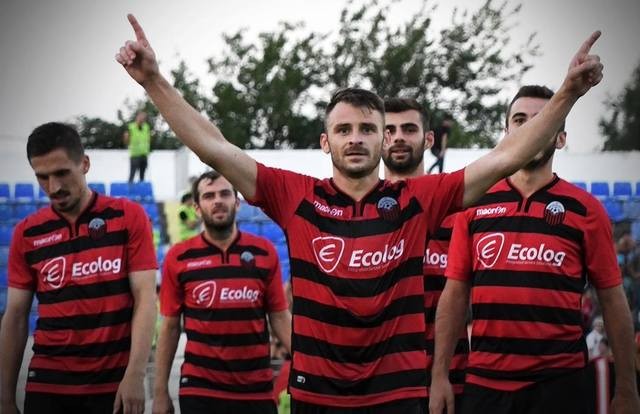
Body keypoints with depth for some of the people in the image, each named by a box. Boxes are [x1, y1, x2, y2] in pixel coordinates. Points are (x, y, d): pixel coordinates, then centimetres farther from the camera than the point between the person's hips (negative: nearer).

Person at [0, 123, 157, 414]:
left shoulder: (129, 217, -1)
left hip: (115, 386, -2)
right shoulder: (27, 234, 5)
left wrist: (135, 375, -15)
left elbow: (145, 299, -5)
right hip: (47, 386, 2)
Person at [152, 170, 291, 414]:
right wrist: (160, 391, 3)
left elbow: (280, 317, 4)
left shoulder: (264, 252, 2)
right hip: (199, 389, -1)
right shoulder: (179, 258, 0)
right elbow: (170, 327, 5)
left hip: (257, 390, 1)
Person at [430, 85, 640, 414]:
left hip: (559, 385, -2)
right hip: (483, 383, 2)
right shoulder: (475, 205, 7)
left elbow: (612, 300, 2)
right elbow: (455, 294, 8)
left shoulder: (584, 209, 1)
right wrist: (439, 374, 0)